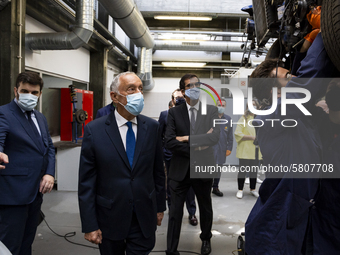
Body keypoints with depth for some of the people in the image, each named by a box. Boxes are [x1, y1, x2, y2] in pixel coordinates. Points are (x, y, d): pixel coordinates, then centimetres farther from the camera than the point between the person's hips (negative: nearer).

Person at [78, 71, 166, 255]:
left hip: (144, 219, 2)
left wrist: (160, 207, 10)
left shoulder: (152, 127, -2)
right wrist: (89, 225, -8)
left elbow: (158, 171, 5)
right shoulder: (94, 130, -10)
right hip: (109, 219, -1)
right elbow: (86, 182, -8)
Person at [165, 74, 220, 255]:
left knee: (206, 209, 20)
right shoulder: (174, 112, -1)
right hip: (180, 170, -1)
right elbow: (169, 142, -12)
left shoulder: (211, 110, 1)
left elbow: (215, 137, -14)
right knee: (175, 211, 5)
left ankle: (206, 239, 45)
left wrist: (187, 138, -16)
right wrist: (195, 148, -15)